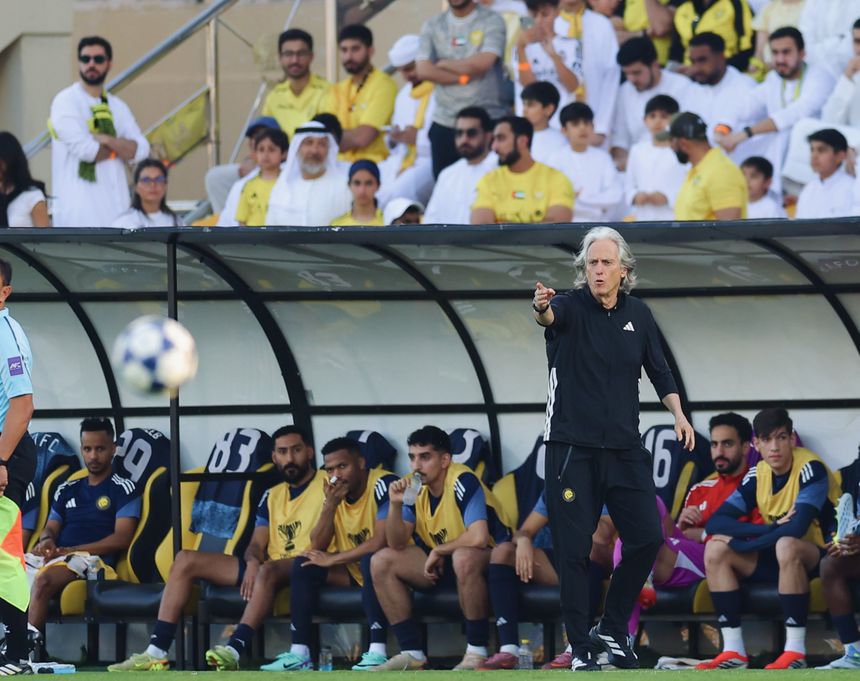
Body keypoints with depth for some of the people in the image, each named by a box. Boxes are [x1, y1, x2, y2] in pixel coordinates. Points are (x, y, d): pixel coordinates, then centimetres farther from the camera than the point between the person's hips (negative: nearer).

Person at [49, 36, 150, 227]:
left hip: (116, 202, 6)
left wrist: (106, 140, -12)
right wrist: (120, 147, 2)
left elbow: (140, 150, 5)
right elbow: (83, 148, -14)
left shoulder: (117, 107, 17)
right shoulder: (66, 102, -2)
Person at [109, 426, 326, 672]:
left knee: (268, 570, -42)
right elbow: (257, 543, 13)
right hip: (266, 568, 7)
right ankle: (156, 652, -17)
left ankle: (234, 650, -53)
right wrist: (252, 561, -10)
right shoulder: (272, 495, 21)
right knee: (186, 560, -4)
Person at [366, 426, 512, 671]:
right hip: (442, 561, 8)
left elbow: (478, 538, -35)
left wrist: (438, 551, -18)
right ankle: (412, 652, -7)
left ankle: (477, 652, -27)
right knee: (381, 561, -7)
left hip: (489, 560, -8)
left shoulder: (463, 482, -23)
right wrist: (395, 505, -20)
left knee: (463, 557, -41)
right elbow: (398, 544, -3)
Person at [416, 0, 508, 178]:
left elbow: (483, 63, -14)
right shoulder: (432, 26, 9)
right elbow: (423, 70, -3)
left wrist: (443, 64, -2)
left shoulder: (492, 21, 0)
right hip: (444, 123, 3)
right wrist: (463, 78, -8)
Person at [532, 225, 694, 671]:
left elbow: (659, 370, 14)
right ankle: (581, 647, 7)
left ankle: (612, 629, 17)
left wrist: (678, 414, -1)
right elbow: (551, 315, -32)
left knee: (647, 538, -1)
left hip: (624, 448, 4)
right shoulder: (571, 306, -8)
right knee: (574, 550, -2)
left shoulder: (638, 315, 6)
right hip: (572, 447, -4)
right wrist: (541, 308, -55)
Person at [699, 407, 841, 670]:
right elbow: (715, 522, -9)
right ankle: (734, 651, -12)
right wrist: (771, 528, -23)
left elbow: (796, 528, -32)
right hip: (780, 559, 7)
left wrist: (741, 544, -21)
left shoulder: (810, 468, -19)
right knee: (715, 549, -10)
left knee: (787, 545, -38)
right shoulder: (758, 475, -1)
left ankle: (796, 652, -33)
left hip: (823, 558, -7)